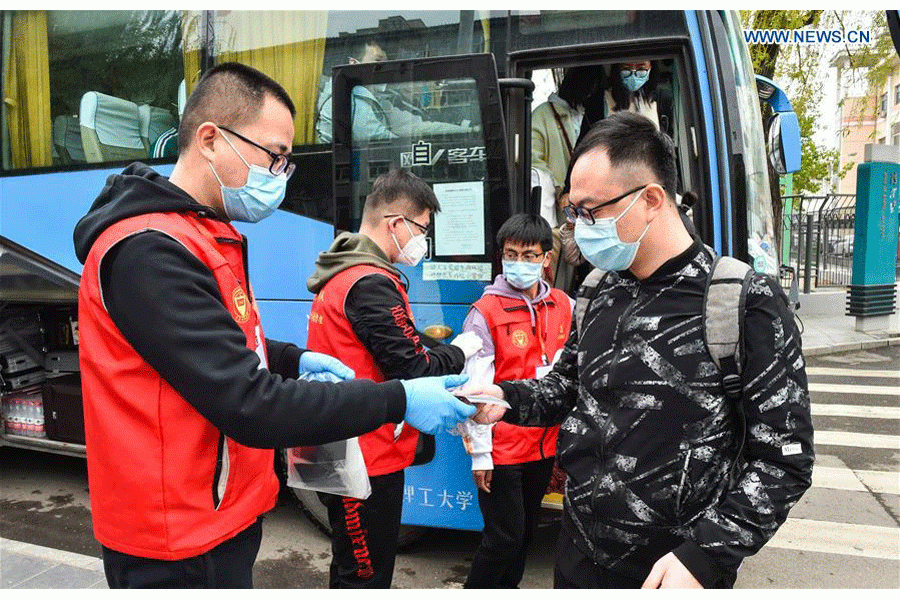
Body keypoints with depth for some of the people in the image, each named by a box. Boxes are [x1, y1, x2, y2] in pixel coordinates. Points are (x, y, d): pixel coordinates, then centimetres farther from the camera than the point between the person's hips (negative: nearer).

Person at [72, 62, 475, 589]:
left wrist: (294, 359, 4)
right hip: (182, 548, -9)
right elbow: (249, 405, -29)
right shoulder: (148, 253, -25)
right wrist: (398, 401, -24)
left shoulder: (205, 236, 8)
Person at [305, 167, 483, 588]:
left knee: (353, 570, 25)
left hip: (346, 454, 10)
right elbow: (411, 372, -22)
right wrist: (459, 350, -5)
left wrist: (419, 340, 5)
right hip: (370, 459, -10)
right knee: (366, 577, 6)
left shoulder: (341, 275, 11)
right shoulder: (372, 284, -21)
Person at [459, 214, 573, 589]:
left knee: (526, 530, 19)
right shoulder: (485, 313, -12)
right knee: (506, 535, 2)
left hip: (545, 442, 5)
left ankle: (507, 586, 40)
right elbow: (476, 389, -12)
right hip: (502, 447, -5)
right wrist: (480, 453, -12)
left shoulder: (565, 307, 2)